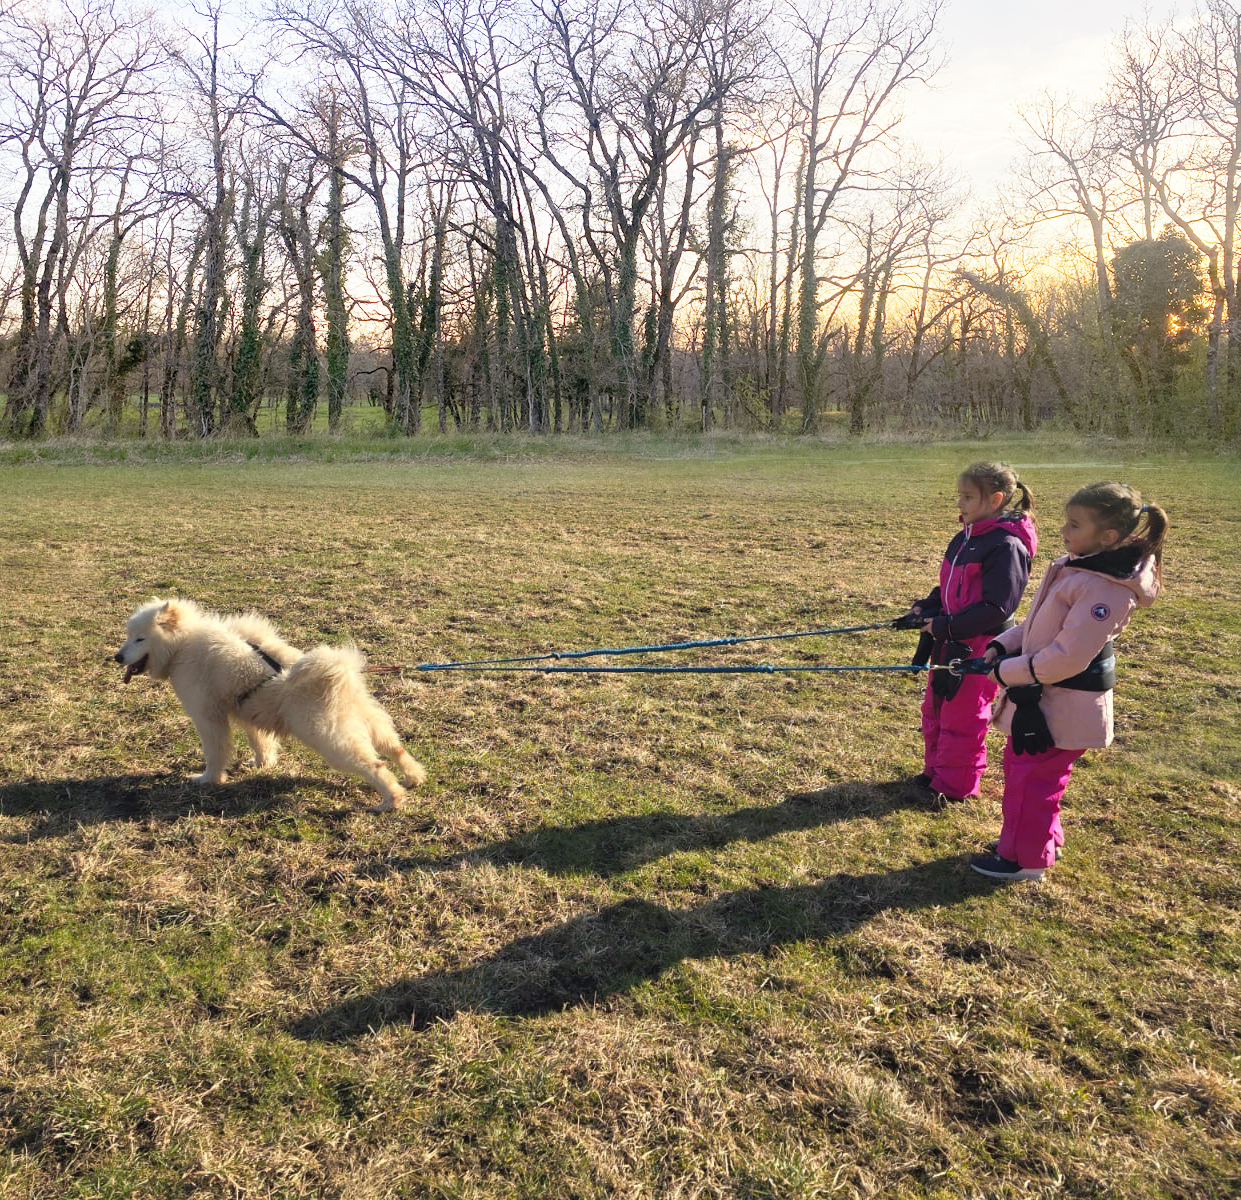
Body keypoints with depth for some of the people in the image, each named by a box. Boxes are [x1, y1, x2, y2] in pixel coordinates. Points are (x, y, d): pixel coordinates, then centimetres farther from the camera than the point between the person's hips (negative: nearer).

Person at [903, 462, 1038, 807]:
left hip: (978, 647, -9)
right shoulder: (966, 537, 7)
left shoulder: (1007, 545, -21)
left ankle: (955, 786, 21)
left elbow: (997, 608, -23)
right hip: (948, 641, 9)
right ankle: (936, 771, 36)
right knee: (935, 710, 19)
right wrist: (925, 608, -1)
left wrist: (946, 626, -22)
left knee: (962, 720, 5)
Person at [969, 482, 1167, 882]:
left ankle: (1024, 859, 21)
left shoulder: (1108, 587, -26)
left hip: (1062, 706, -10)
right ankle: (1042, 839, 40)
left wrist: (1007, 671, -18)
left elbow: (1067, 658, -27)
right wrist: (1002, 645, 0)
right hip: (1043, 695, 10)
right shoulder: (1077, 565, 3)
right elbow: (1037, 623, 14)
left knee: (1030, 778, 3)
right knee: (1020, 766, 22)